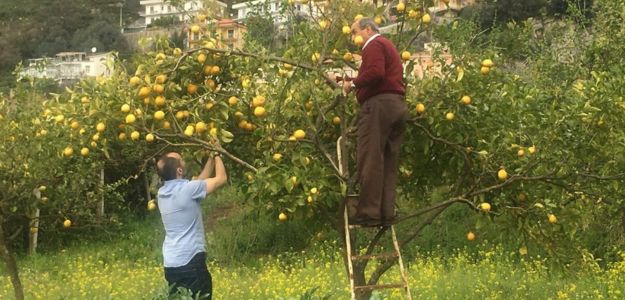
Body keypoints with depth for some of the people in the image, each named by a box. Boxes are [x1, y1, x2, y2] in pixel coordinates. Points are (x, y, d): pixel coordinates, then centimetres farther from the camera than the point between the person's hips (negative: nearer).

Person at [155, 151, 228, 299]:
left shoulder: (162, 193, 8)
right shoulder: (187, 189, -15)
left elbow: (200, 181, 20)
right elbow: (221, 178, -4)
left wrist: (211, 159, 21)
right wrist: (217, 154, 9)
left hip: (170, 264, 8)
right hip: (191, 262, -8)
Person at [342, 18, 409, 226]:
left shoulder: (374, 45, -1)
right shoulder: (388, 46, 30)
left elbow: (375, 73, -19)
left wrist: (353, 83, -8)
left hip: (379, 105, -10)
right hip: (397, 105, 10)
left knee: (370, 161, -9)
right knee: (388, 163, 7)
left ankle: (369, 213, -11)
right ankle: (387, 213, 5)